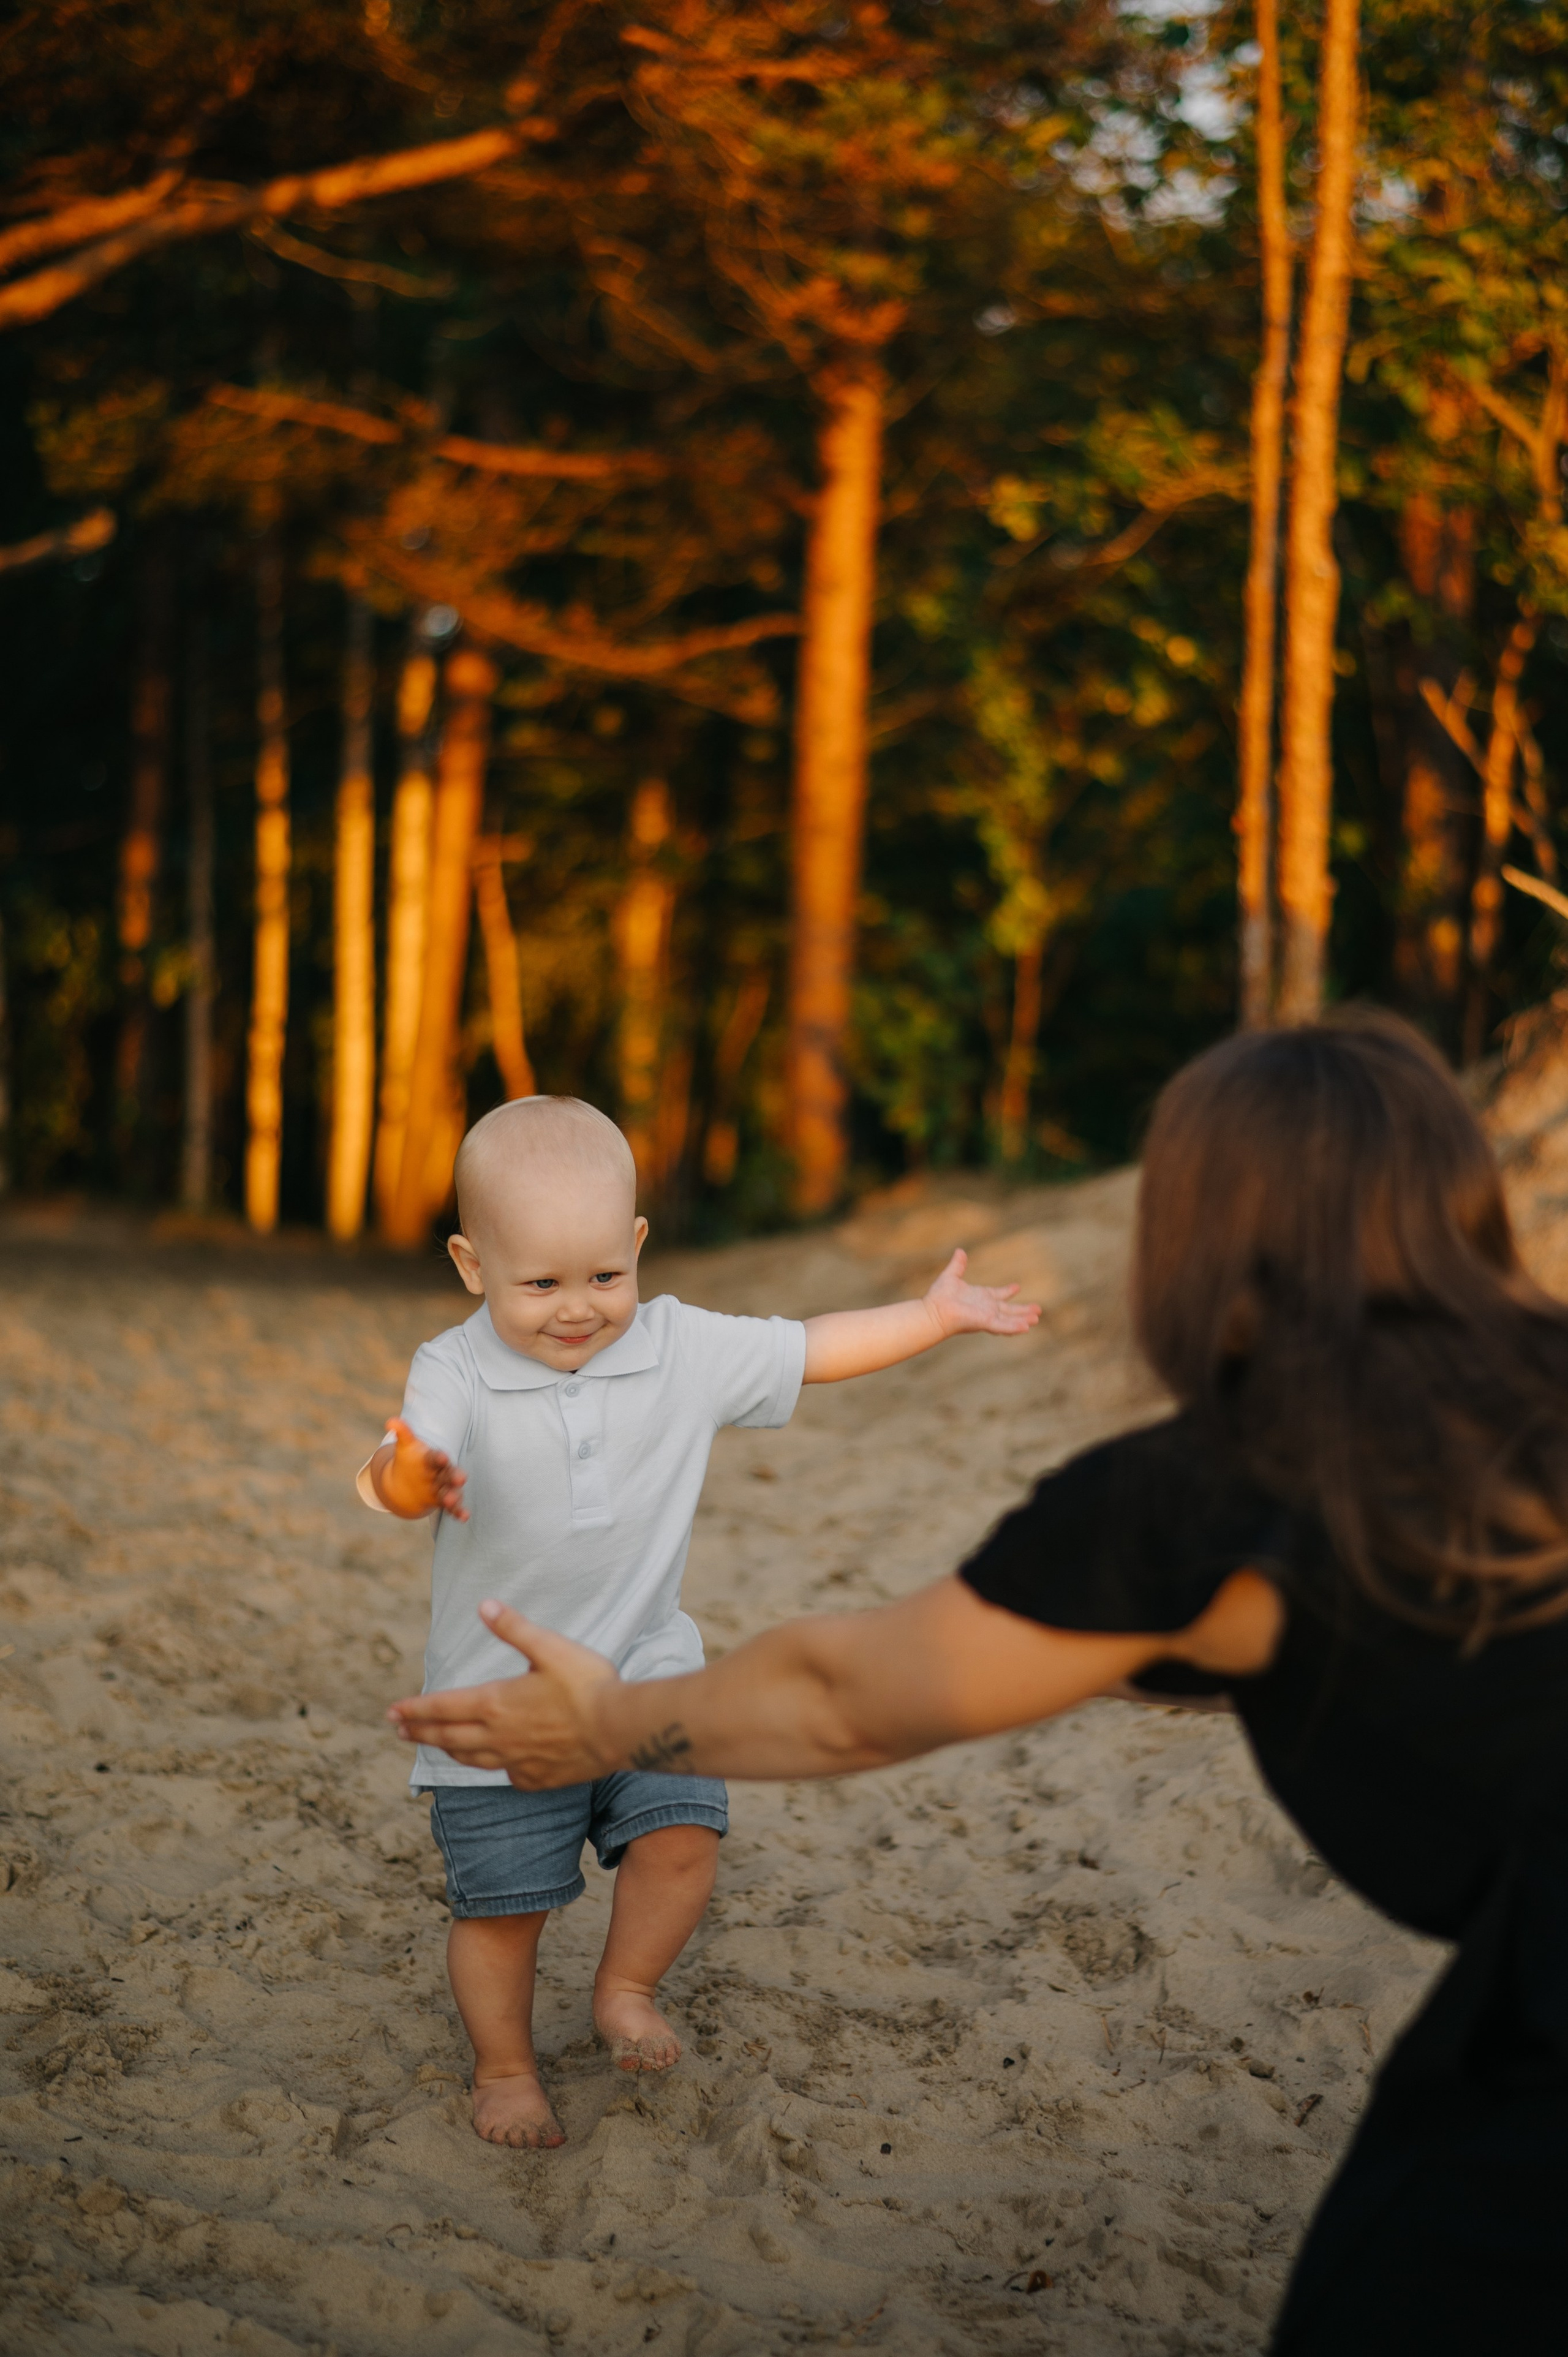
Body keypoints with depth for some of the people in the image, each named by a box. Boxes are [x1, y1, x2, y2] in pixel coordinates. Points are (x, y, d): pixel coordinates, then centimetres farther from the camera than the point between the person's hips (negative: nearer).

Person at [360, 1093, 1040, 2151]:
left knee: (682, 1837, -13)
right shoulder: (455, 1373, -15)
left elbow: (811, 1350, 7)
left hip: (647, 1672, 3)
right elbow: (410, 1458, -33)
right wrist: (409, 1477, -57)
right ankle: (505, 2066, 30)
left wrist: (938, 1313, 7)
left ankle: (627, 1987, 16)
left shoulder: (683, 1351, -3)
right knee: (502, 1900, 4)